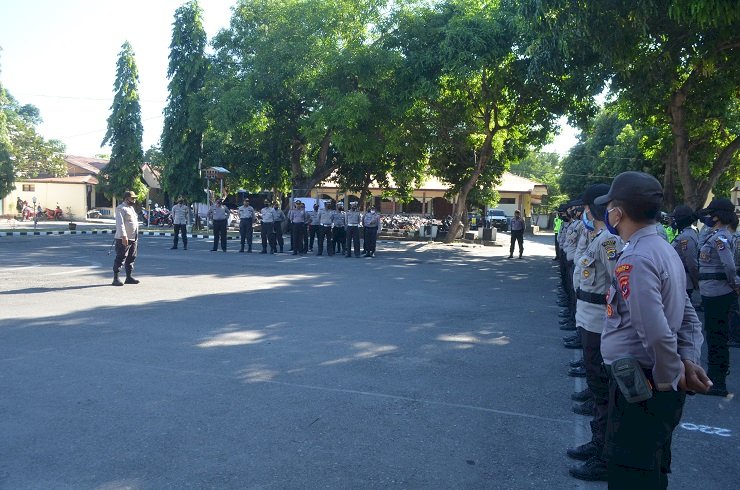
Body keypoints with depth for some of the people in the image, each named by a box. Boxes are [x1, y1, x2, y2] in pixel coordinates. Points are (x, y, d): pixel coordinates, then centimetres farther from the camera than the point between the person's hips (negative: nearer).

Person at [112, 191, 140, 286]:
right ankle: (116, 278, -1)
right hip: (123, 239, -9)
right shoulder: (121, 208, -10)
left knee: (131, 259, 12)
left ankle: (129, 277, 20)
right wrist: (124, 236, -29)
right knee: (120, 259, -6)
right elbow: (120, 223, -20)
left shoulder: (132, 208, 19)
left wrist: (136, 238, 21)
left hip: (133, 239, 9)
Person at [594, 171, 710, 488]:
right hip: (659, 386, 10)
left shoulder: (635, 260, -22)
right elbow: (688, 318, 13)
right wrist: (689, 362, 2)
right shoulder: (664, 249, 9)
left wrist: (671, 377, -13)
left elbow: (657, 333, -29)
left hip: (639, 388, -10)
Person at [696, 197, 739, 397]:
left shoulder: (720, 237, -17)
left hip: (717, 294, -10)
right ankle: (715, 377, 31)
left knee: (717, 337, -3)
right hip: (715, 293, 10)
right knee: (715, 336, 18)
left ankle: (718, 384, 5)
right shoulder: (718, 234, 14)